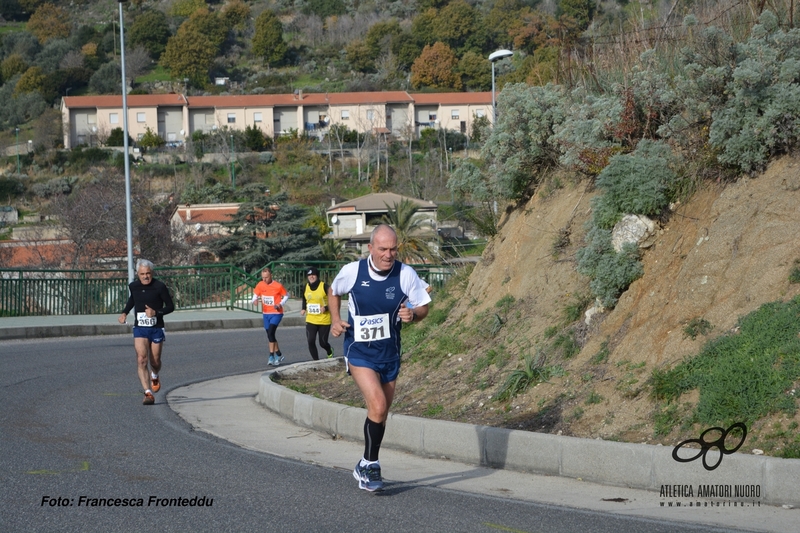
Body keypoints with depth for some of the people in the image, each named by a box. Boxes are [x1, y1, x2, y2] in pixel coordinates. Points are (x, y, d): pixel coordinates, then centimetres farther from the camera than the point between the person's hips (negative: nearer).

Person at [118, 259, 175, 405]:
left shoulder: (159, 286, -10)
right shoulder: (133, 286, 1)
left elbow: (170, 306, -6)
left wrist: (156, 312, -21)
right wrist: (124, 313, 11)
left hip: (157, 329, -2)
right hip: (140, 329, 2)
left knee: (155, 362, 8)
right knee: (142, 360, -16)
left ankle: (154, 376, 46)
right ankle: (148, 393, -20)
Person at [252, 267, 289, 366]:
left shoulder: (278, 286, -12)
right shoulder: (260, 285, -1)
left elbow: (286, 295, 2)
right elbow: (256, 295, 10)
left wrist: (281, 304, -14)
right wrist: (254, 300, -13)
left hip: (276, 313, -6)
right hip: (266, 313, 6)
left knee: (271, 332, -21)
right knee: (270, 335, 11)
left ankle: (272, 356, -17)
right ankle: (279, 354, 27)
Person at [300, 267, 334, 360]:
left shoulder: (324, 286, -12)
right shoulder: (306, 287, 3)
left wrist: (326, 308, -23)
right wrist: (303, 309, 4)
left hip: (324, 320, -4)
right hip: (310, 320, 4)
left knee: (323, 343, 4)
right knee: (310, 342, -9)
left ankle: (330, 352, 39)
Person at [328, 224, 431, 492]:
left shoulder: (406, 274, -9)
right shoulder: (352, 272, -10)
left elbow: (423, 308, 1)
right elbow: (333, 292, 11)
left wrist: (412, 314, -22)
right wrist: (335, 320, -3)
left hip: (389, 354, 3)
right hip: (359, 352, -3)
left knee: (381, 414, 15)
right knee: (378, 406, -21)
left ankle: (365, 467, 34)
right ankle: (371, 465, -7)